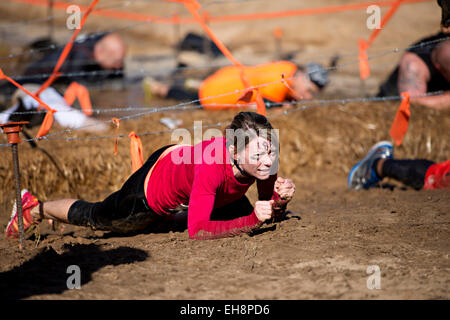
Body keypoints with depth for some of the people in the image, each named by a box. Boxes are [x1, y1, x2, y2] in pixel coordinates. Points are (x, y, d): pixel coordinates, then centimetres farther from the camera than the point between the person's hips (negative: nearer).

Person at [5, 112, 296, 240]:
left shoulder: (263, 156, -29)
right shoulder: (211, 166, -48)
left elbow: (271, 211, -13)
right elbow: (196, 231, -47)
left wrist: (280, 198, -37)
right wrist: (253, 221, -52)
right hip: (154, 193, -6)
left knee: (240, 209, 32)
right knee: (93, 217, 19)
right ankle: (35, 208, 49)